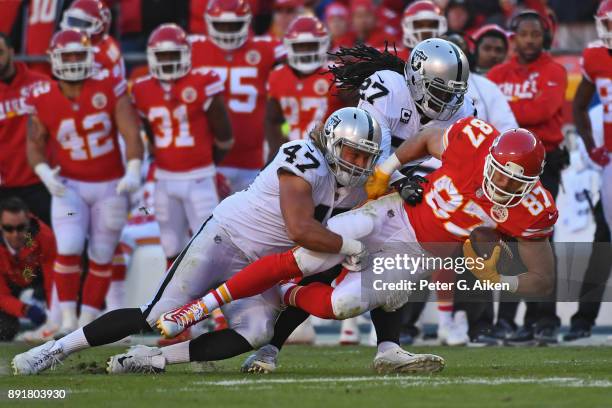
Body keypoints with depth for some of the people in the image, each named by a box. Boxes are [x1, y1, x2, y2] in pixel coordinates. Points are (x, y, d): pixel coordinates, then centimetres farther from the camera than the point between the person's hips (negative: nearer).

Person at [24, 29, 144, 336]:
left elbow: (131, 134, -14)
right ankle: (68, 318, -5)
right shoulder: (43, 100, -8)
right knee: (68, 250, -17)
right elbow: (35, 144, 1)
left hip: (109, 186, 1)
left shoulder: (109, 89, -12)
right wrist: (46, 174, -18)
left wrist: (133, 172, -28)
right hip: (69, 185, 0)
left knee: (101, 258, 6)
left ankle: (88, 320, 17)